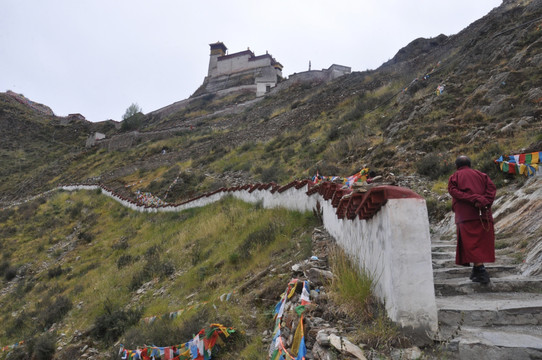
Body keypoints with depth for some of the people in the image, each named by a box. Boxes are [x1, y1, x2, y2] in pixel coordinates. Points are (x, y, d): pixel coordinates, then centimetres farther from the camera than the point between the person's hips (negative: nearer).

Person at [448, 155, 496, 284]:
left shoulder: (454, 177, 9)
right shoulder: (480, 174, 18)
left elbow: (453, 191, -11)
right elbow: (492, 187, 2)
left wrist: (472, 199, -17)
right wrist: (485, 202, -10)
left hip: (465, 215, -4)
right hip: (483, 214, 4)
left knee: (471, 244, -6)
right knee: (482, 243, 13)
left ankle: (481, 271, -17)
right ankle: (476, 270, 17)